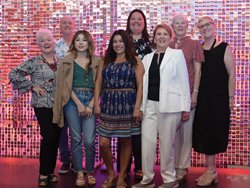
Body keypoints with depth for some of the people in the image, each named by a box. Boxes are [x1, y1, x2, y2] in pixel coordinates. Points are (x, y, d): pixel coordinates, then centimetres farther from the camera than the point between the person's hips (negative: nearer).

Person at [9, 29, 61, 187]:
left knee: (56, 138, 7)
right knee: (49, 137, -11)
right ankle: (44, 173, 3)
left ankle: (51, 171, 20)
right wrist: (31, 86, -10)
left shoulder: (60, 61, 8)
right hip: (43, 105, -5)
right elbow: (13, 74, -9)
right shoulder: (34, 62, -6)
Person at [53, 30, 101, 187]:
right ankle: (79, 173, 12)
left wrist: (90, 105, -6)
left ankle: (90, 172, 11)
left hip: (90, 101, 0)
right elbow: (66, 84, 1)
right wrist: (78, 104, -7)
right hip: (72, 101, 0)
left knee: (89, 140, -6)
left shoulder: (96, 61, 9)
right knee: (76, 139, 2)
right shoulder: (68, 61, 7)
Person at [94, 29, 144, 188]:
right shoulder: (105, 61, 11)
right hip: (108, 105, 3)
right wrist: (97, 104, -1)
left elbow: (140, 85, -5)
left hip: (127, 105, -2)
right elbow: (98, 84, 9)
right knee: (104, 143, -2)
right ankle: (111, 174, 19)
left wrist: (137, 107, -13)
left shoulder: (135, 61, 1)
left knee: (125, 142, 6)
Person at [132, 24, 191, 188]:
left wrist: (185, 107, -5)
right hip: (150, 104, 4)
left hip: (169, 105, -4)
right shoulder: (147, 57, 15)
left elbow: (184, 81, -1)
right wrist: (140, 106, 7)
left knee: (167, 143, 3)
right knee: (147, 142, 2)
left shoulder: (177, 54, 3)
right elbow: (143, 83, 13)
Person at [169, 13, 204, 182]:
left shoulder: (194, 44, 3)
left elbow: (197, 71, 0)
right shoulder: (168, 45, 10)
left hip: (187, 92, -3)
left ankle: (183, 167, 11)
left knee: (186, 129, 2)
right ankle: (173, 164, 18)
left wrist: (195, 92, -9)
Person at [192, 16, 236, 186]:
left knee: (214, 132, -1)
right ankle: (211, 170, 16)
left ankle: (211, 171, 10)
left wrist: (231, 98, -9)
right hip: (202, 98, 4)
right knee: (205, 133, 6)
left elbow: (232, 74, -4)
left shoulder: (224, 48, -2)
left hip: (219, 99, -4)